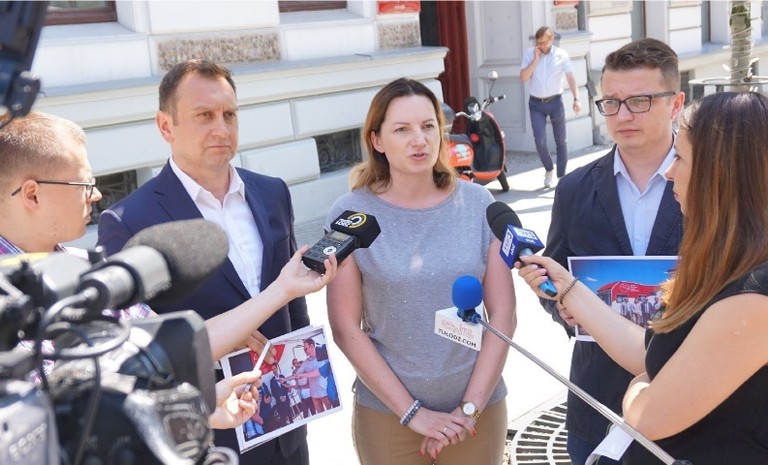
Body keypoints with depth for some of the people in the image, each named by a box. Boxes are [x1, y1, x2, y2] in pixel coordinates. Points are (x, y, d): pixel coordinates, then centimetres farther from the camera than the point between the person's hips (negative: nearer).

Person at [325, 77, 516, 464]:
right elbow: (346, 328, -9)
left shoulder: (478, 204, -4)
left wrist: (470, 407, -8)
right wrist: (412, 412, -11)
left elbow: (502, 313, -4)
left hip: (479, 407, 2)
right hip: (387, 412, -1)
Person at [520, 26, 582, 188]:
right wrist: (536, 59, -14)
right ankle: (548, 168, 15)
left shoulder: (561, 54, -2)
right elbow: (523, 78, -8)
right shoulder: (529, 54, 1)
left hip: (555, 102, 0)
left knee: (561, 140, 5)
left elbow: (571, 77, -5)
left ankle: (561, 175, 15)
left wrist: (576, 98, -16)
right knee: (540, 140, -10)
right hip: (536, 103, 0)